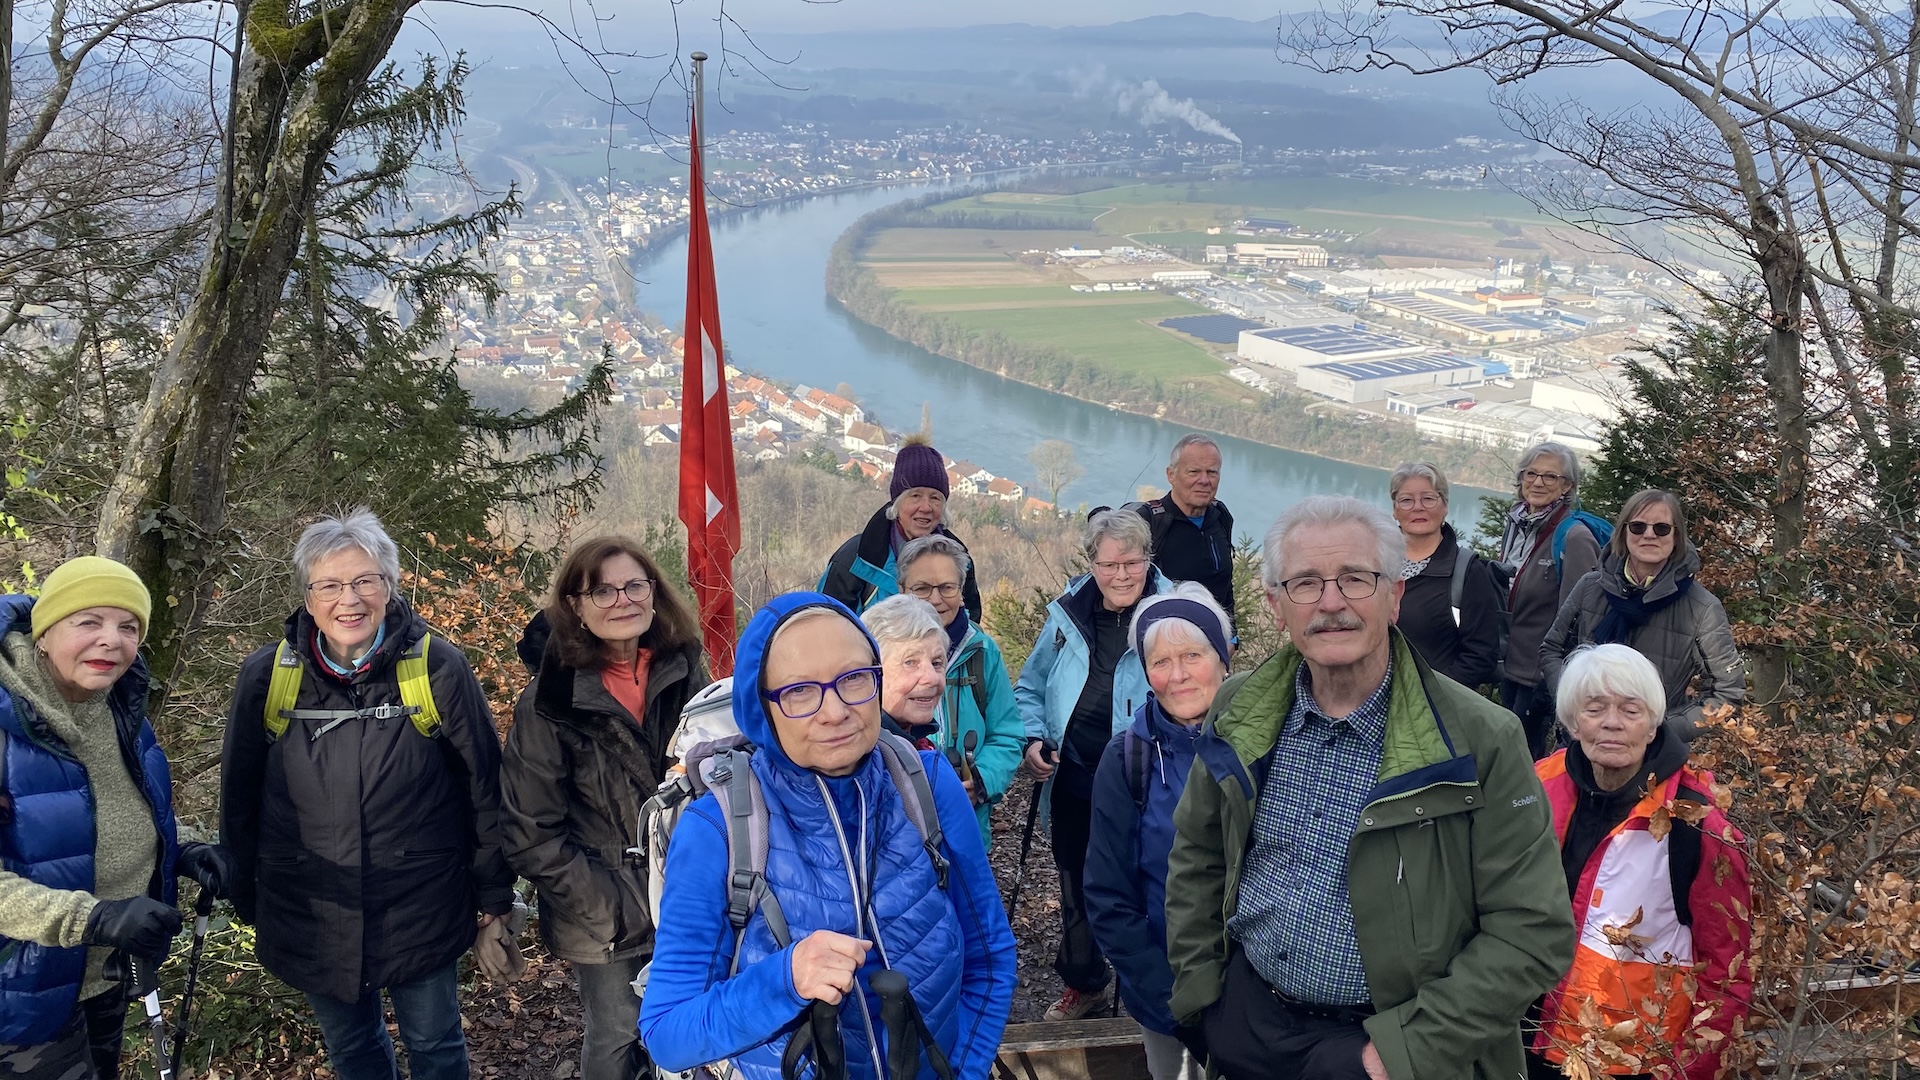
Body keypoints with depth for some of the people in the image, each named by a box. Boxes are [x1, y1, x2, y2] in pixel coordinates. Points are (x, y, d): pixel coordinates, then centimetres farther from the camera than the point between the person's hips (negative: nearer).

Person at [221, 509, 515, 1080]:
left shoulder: (439, 668, -12)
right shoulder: (264, 676, -6)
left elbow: (484, 787, -4)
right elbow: (240, 794, 6)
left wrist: (494, 894, 0)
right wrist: (246, 898, 11)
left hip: (422, 907, -2)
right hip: (310, 918, 2)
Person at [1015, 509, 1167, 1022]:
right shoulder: (1067, 615, 2)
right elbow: (1031, 688, 14)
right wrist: (1033, 738, -1)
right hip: (1074, 782, 4)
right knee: (1076, 888, 18)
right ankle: (1083, 984, 39)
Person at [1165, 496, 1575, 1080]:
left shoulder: (1481, 741, -16)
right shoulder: (1238, 714, -4)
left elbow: (1532, 932, -15)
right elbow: (1197, 855, 9)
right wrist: (1198, 990, 2)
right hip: (1244, 1021, 4)